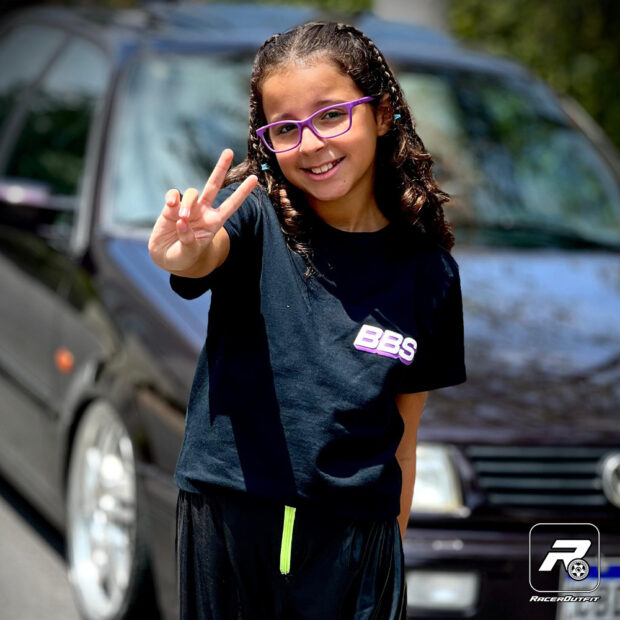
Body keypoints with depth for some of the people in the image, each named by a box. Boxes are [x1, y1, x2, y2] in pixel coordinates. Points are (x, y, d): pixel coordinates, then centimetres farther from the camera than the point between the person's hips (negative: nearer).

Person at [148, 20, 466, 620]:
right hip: (225, 523, -1)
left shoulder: (428, 272, 2)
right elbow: (199, 255, -27)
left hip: (353, 534, 1)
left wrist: (394, 551, 6)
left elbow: (404, 435, 7)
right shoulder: (258, 216, -4)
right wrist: (181, 249, -49)